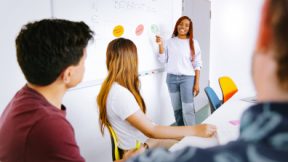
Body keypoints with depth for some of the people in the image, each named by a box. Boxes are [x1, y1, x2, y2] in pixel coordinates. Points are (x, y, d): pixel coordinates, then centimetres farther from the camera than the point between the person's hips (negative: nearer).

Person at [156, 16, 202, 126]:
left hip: (187, 78, -3)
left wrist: (197, 83, -7)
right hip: (171, 78, 3)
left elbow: (197, 64, -1)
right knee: (176, 108, 12)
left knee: (188, 110, -8)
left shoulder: (193, 43, 0)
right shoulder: (170, 42, 6)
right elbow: (162, 60, 5)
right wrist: (161, 45, -7)